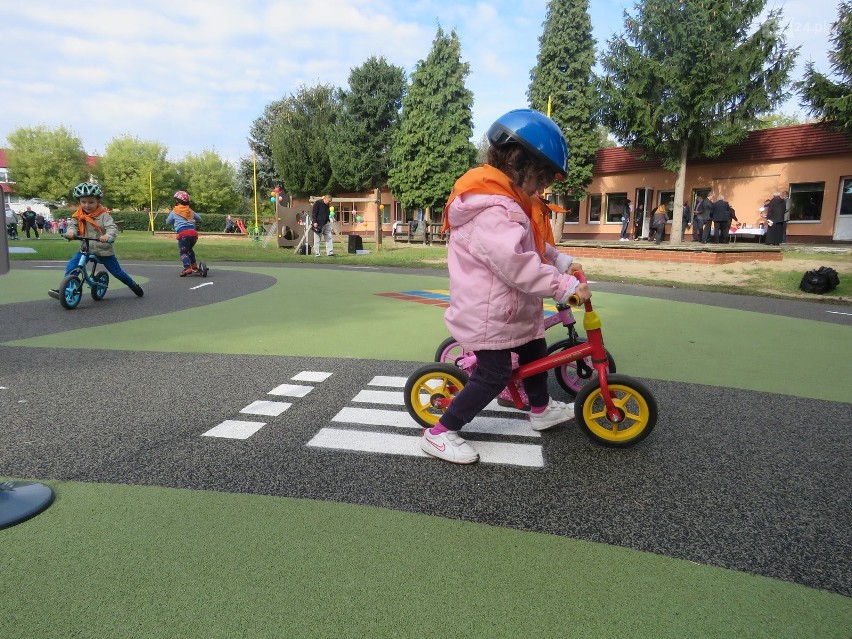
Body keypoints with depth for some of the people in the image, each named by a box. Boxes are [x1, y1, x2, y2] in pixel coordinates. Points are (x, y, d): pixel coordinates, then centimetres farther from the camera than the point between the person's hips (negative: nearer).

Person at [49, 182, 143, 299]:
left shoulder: (103, 215, -13)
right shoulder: (78, 216, 1)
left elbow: (112, 228, -23)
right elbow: (72, 225, -3)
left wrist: (108, 236, -45)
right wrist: (71, 232, -28)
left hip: (104, 250, -4)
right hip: (85, 249, 4)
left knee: (117, 272, 7)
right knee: (71, 266, -13)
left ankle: (134, 286, 28)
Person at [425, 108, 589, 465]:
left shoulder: (508, 202, 11)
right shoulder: (493, 209, -26)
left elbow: (535, 247, 18)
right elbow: (518, 264, -33)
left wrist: (563, 262, 6)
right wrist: (565, 286, -28)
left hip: (512, 309, 11)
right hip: (489, 314, -11)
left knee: (535, 353, 23)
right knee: (493, 376, -4)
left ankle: (541, 410, 46)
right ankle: (439, 434, 8)